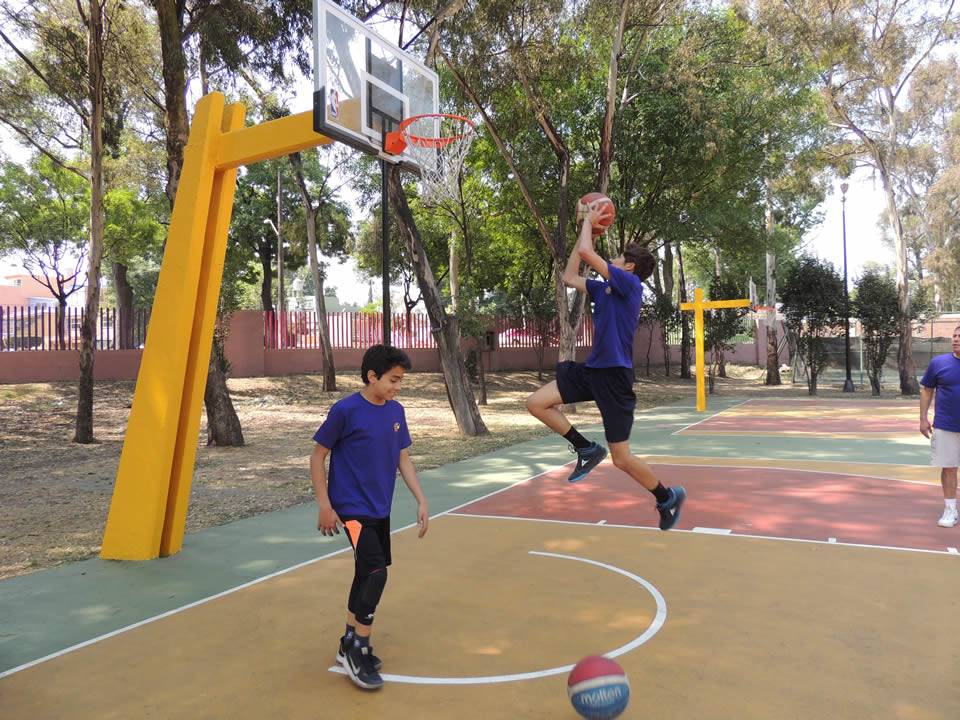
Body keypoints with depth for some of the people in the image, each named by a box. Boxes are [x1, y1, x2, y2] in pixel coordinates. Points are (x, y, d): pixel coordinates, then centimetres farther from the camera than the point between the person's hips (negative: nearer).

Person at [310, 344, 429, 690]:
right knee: (376, 573, -14)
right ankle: (358, 652, 4)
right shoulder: (345, 410, -16)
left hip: (380, 510, 7)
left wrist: (421, 500, 4)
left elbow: (402, 458, 10)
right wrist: (325, 506, -10)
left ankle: (349, 644, 32)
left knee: (366, 575, 15)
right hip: (352, 509, -7)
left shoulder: (396, 411, 2)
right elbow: (317, 456, -8)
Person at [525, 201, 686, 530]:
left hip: (615, 375, -8)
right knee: (536, 403, -2)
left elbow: (585, 252, -20)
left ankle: (668, 497, 26)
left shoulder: (631, 285, -13)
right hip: (592, 369, 8)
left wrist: (589, 221, -1)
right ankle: (587, 449, 10)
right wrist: (585, 229, 17)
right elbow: (569, 278, 19)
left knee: (622, 459, -1)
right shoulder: (604, 288, 11)